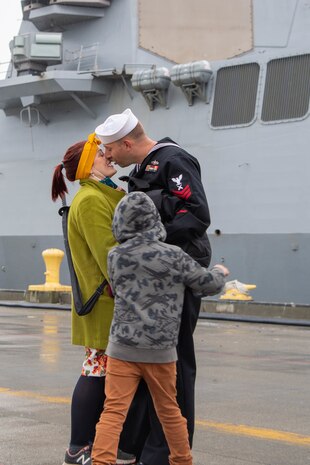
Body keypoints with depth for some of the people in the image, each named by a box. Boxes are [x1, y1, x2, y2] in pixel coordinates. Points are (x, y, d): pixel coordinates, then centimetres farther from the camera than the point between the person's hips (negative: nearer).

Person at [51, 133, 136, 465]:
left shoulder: (109, 195, 18)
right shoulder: (91, 201, -13)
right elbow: (110, 256, -20)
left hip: (118, 303, 9)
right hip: (105, 304, -9)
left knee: (106, 374, 11)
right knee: (98, 374, -5)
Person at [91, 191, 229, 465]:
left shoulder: (115, 256, 1)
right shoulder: (174, 256, -6)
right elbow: (211, 285, 4)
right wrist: (220, 273, 25)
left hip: (122, 347, 0)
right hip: (161, 350, 0)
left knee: (114, 411, -3)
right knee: (169, 411, 17)